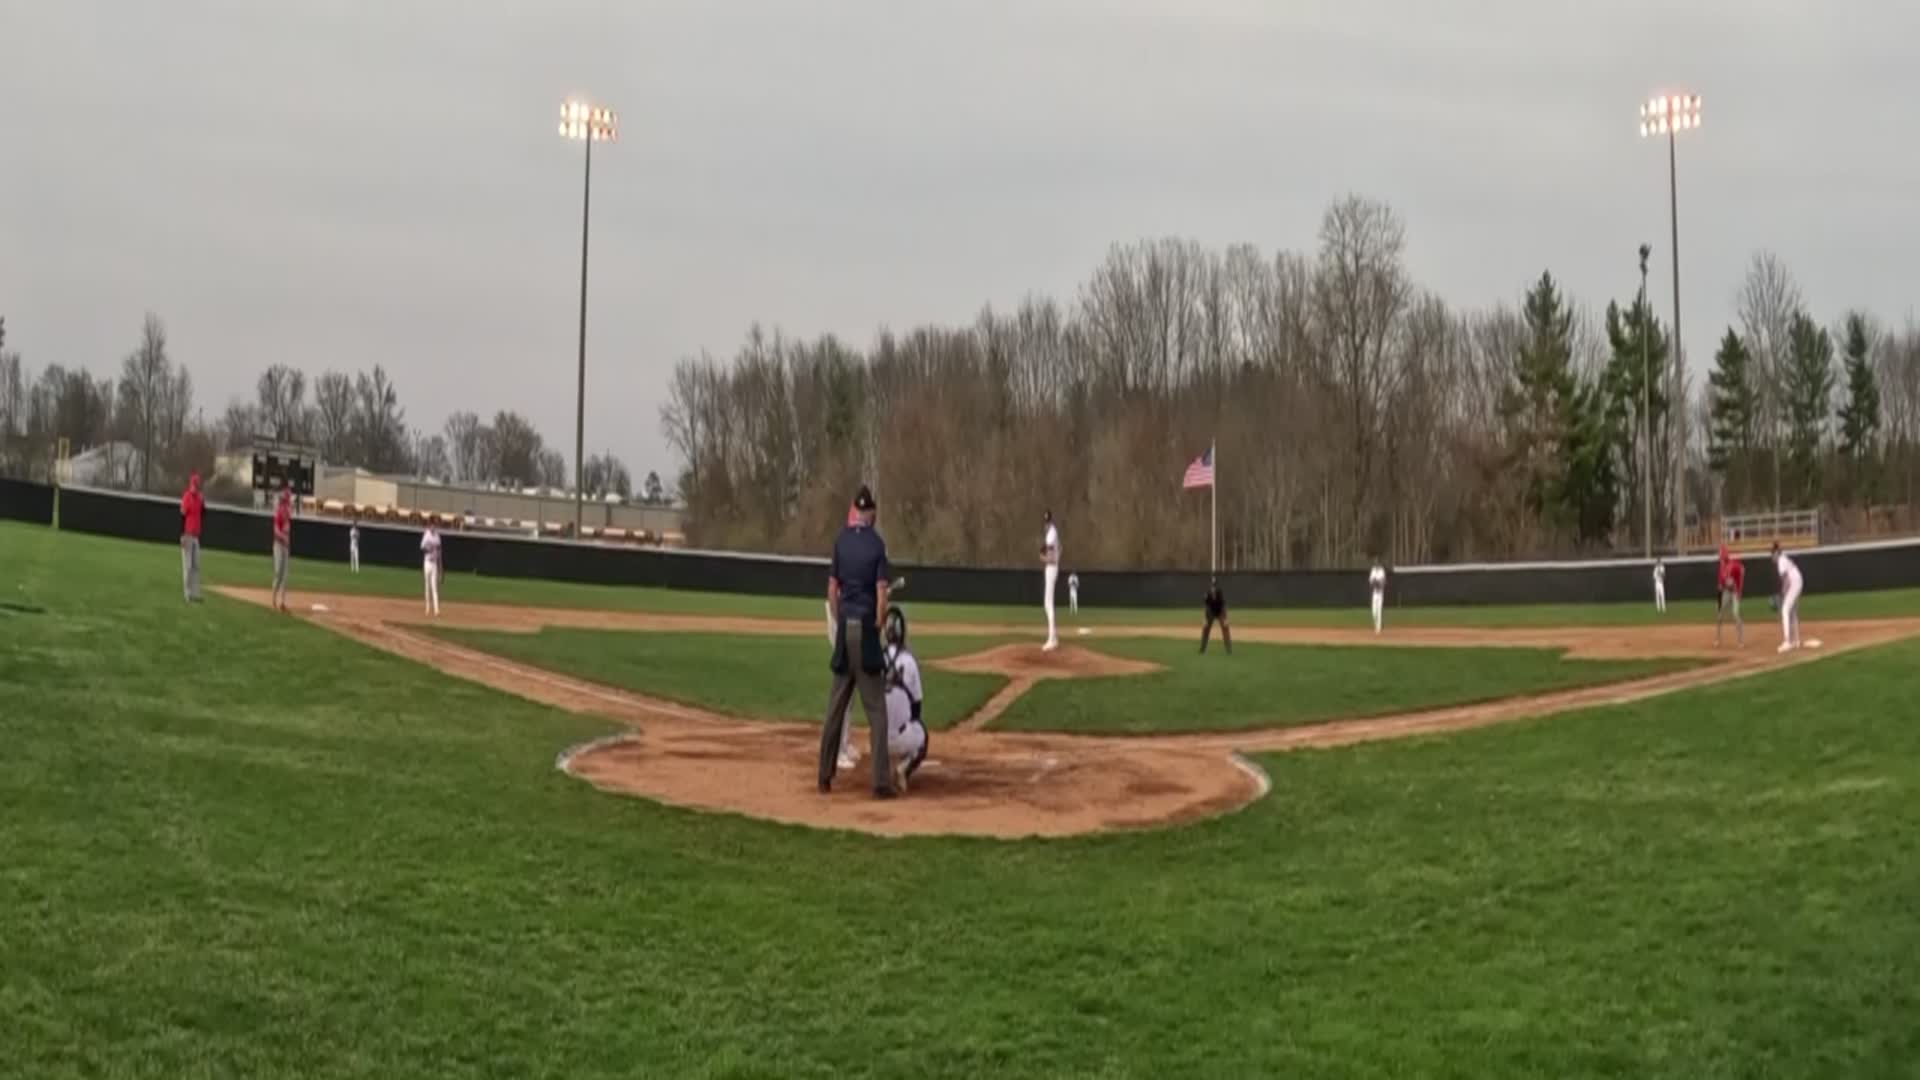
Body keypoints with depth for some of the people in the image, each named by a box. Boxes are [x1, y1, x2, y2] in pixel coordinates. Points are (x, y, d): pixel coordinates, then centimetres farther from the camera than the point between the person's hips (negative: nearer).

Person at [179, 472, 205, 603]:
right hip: (188, 536, -8)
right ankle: (188, 594, -3)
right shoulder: (187, 496, -11)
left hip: (196, 536, 8)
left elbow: (203, 514, 16)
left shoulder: (199, 497, 12)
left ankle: (195, 593, 13)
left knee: (196, 565, 9)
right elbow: (182, 516, -15)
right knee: (187, 565, -5)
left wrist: (203, 503, 0)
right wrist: (182, 535, -19)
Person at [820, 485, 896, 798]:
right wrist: (878, 628, 0)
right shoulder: (877, 544, -6)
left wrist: (840, 623, 15)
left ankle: (825, 777, 18)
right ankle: (880, 782, -5)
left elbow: (832, 590, 6)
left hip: (844, 630, 4)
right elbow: (882, 595, -13)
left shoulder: (841, 540, 5)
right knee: (876, 709, -1)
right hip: (866, 629, -4)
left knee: (835, 706, 13)